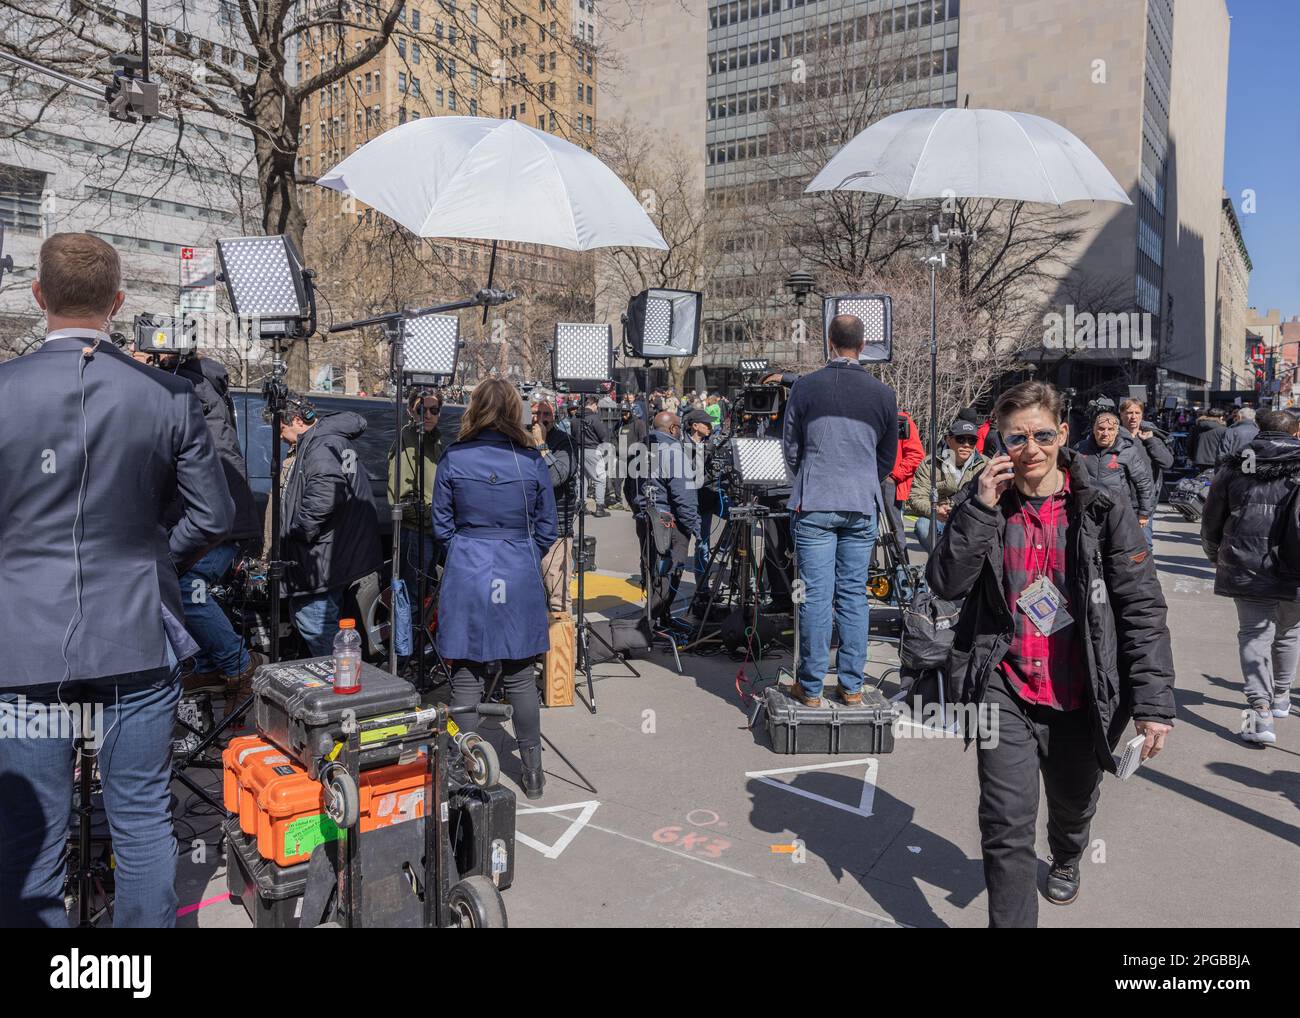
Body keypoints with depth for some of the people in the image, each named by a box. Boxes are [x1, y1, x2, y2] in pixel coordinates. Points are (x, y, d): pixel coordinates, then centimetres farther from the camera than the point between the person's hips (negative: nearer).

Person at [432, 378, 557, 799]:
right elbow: (547, 527, 4)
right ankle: (532, 772, 20)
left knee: (467, 675, 8)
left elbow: (442, 524, 3)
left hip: (466, 575, -1)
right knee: (519, 676, 11)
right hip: (519, 576, 1)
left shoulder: (453, 459, -4)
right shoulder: (532, 461, -3)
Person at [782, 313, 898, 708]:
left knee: (816, 595, 0)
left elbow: (790, 447, 5)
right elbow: (889, 457, 12)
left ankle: (811, 687, 7)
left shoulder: (804, 387, -2)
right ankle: (852, 686, 16)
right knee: (854, 594, 9)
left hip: (815, 505, -2)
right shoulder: (883, 394, 4)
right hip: (862, 506, 2)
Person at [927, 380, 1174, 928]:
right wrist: (982, 508, -20)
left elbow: (1142, 609, -7)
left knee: (1074, 802, 24)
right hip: (1006, 691, -1)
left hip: (1080, 697, 1)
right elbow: (945, 583, -12)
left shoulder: (1105, 510, -6)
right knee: (1007, 826, -8)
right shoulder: (981, 503, -2)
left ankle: (1065, 860, 59)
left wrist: (1153, 700, -13)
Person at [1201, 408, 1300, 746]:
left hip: (1246, 567, -1)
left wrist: (1217, 557, 25)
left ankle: (1260, 711, -6)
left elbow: (1211, 521, 10)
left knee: (1254, 634, 5)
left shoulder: (1236, 467, 4)